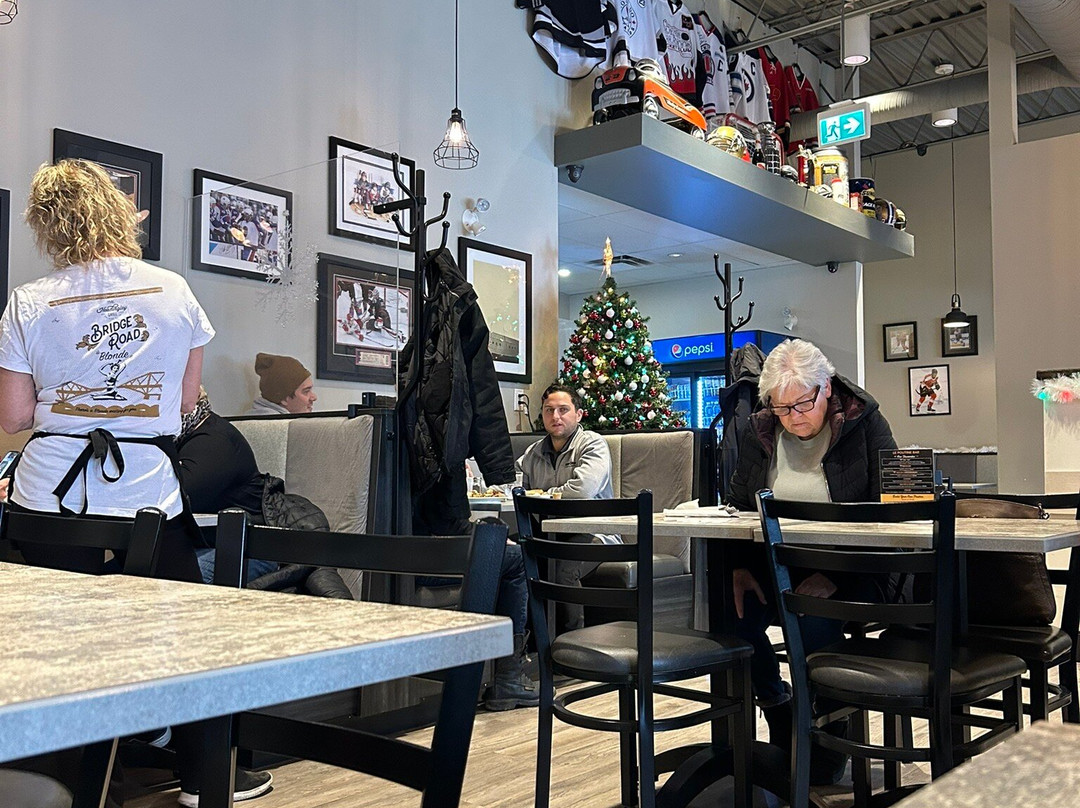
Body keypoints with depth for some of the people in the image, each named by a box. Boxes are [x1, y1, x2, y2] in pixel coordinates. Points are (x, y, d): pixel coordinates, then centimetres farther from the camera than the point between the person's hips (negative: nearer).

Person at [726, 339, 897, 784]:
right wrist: (740, 569, -9)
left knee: (815, 628, -32)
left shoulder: (865, 425, -7)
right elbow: (737, 507, 10)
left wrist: (834, 576, -22)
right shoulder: (759, 432, 5)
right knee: (733, 617, -24)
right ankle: (780, 718, 5)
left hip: (849, 567, -4)